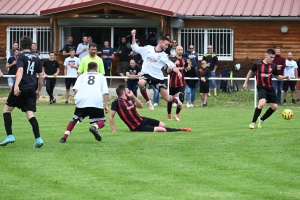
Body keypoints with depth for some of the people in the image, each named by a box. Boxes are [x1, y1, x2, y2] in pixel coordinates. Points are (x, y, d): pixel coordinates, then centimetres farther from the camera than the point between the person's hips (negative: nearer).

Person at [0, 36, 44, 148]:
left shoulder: (21, 56, -3)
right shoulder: (36, 58, 13)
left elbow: (20, 71, -20)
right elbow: (41, 76, 17)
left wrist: (16, 85, -31)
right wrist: (39, 90, 28)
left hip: (21, 89, -5)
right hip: (31, 90, 5)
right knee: (30, 114, 3)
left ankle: (10, 136, 1)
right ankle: (38, 139, -12)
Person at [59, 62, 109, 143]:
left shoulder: (82, 76, 26)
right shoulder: (101, 76, 25)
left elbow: (76, 89, 7)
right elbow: (105, 92, 10)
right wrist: (106, 105, 7)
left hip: (82, 100, 2)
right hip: (96, 101, -2)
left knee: (74, 119, 20)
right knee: (101, 122, 9)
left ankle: (64, 138, 6)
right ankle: (94, 127, -25)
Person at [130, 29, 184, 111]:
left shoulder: (164, 56, 3)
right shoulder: (148, 48, 5)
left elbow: (171, 65, -6)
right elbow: (135, 48, 11)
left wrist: (178, 72, -26)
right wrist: (133, 36, 1)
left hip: (158, 77, 0)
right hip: (146, 74, 0)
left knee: (167, 98, -2)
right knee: (141, 83, -38)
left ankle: (177, 100, 36)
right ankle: (148, 101, -15)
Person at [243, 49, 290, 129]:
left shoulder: (273, 66, -1)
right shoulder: (258, 64, -10)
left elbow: (277, 76, 12)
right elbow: (251, 72, 8)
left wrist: (285, 77, -7)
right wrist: (246, 82, 8)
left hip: (270, 88, 5)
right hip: (261, 88, -5)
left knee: (274, 107, 2)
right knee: (262, 103, -29)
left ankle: (261, 119, 26)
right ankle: (253, 122, -13)